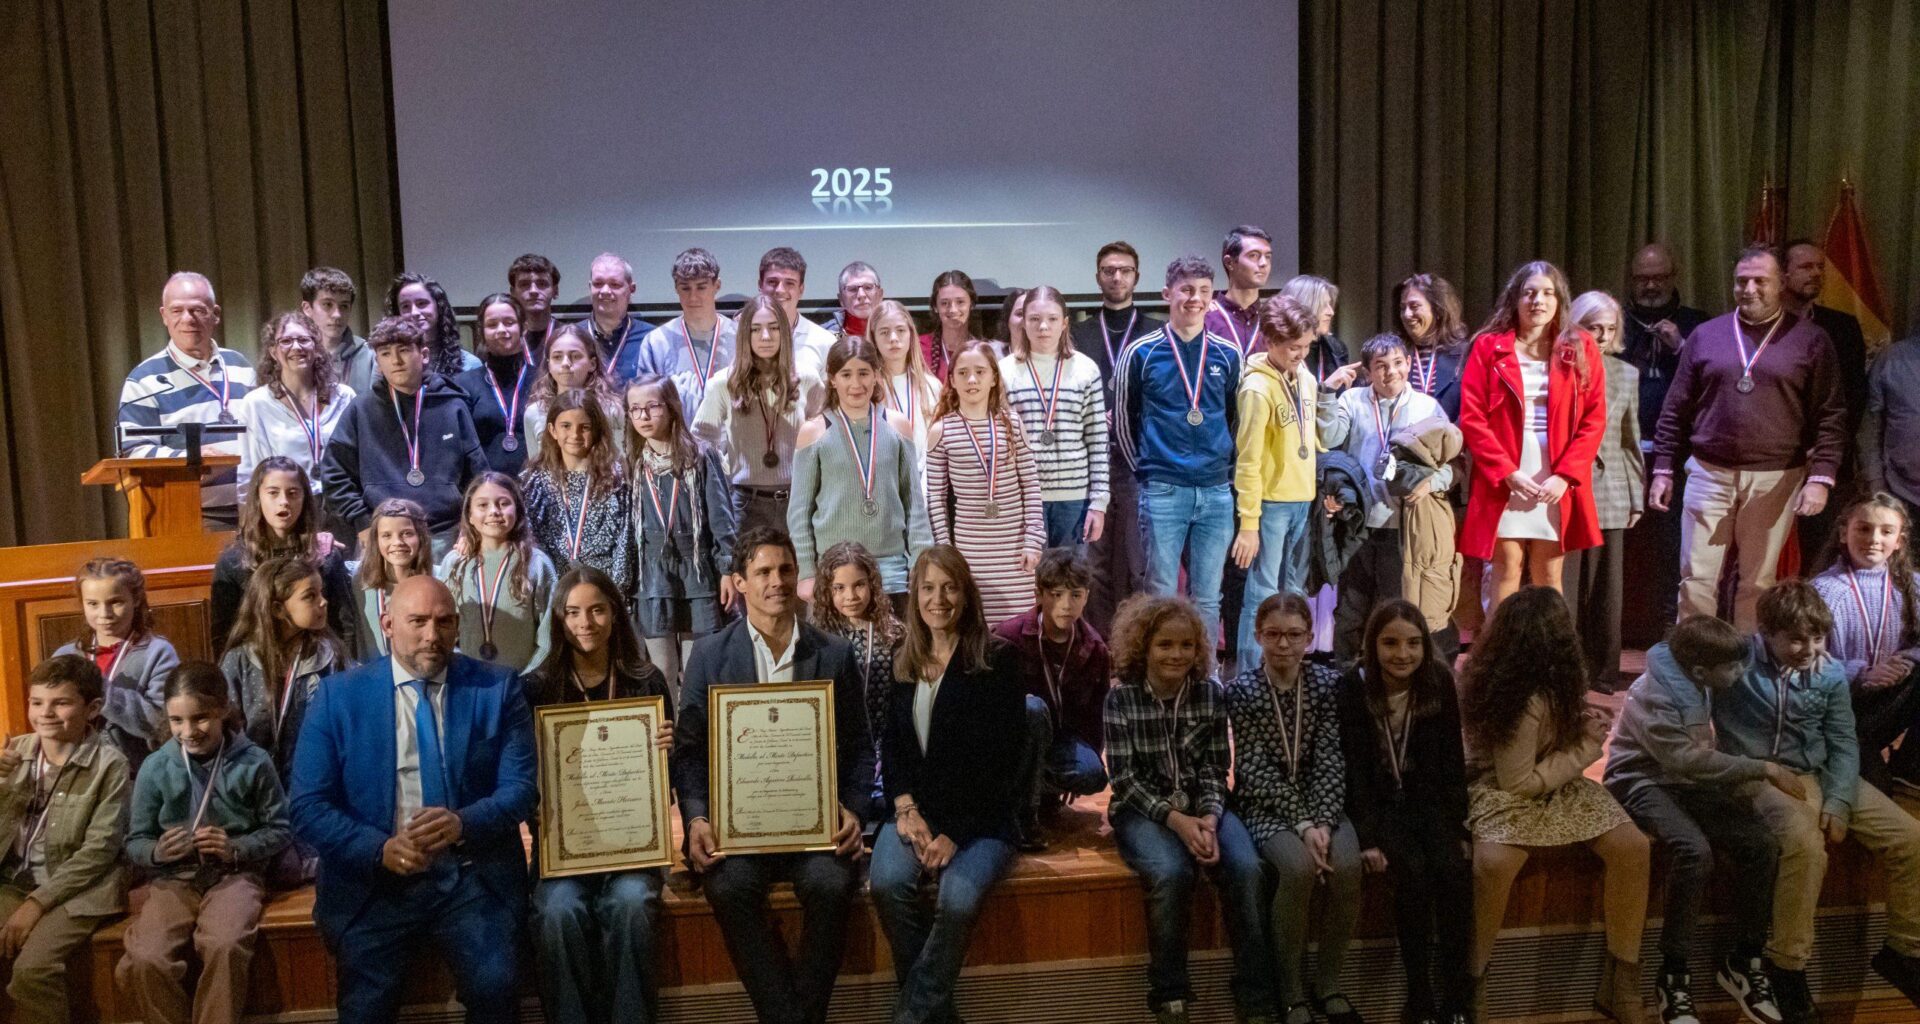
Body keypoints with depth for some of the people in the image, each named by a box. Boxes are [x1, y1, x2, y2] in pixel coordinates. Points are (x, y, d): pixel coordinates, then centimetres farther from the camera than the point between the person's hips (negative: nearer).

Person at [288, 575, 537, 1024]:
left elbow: (520, 788, -1)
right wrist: (380, 849, -17)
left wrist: (463, 823, -21)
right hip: (374, 878, 1)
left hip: (473, 875, 0)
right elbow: (308, 806, 0)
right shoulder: (338, 697, 4)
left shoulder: (498, 688, 4)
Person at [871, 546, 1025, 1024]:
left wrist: (955, 833, -16)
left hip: (981, 815, -3)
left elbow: (999, 760, -9)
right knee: (887, 882, -28)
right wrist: (907, 809, -7)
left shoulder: (996, 662, -4)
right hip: (916, 809, 4)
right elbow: (892, 744, 12)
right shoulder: (903, 665, 11)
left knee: (959, 897, -32)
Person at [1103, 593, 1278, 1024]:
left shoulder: (1211, 693, 1)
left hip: (1201, 807, 3)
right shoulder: (1121, 696, -7)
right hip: (1143, 809, -3)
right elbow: (1125, 777, -10)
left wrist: (1209, 820, -18)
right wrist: (1175, 820, -22)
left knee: (1247, 869, -26)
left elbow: (1214, 770, 1)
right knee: (1171, 873, -33)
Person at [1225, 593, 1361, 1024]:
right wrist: (1302, 825, -22)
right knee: (1299, 866, -31)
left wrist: (1322, 822, -20)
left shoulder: (1328, 682, -1)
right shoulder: (1240, 689, -8)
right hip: (1265, 805, -2)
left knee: (1346, 865, -27)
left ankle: (1328, 984, -6)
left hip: (1320, 801, 3)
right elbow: (1256, 770, -12)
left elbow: (1330, 760, -6)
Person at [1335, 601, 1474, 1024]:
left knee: (1453, 869, -23)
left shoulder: (1440, 681, -6)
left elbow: (1453, 761, -2)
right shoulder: (1352, 688, -14)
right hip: (1378, 802, -2)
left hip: (1428, 799, 2)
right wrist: (1367, 837, -21)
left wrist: (1458, 827, -9)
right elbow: (1353, 767, -14)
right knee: (1412, 872, -27)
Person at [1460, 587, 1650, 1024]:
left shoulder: (1549, 679, -4)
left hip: (1555, 785, 9)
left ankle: (1619, 983, 1)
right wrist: (1586, 747, -17)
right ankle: (1471, 988, -17)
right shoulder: (1526, 700, -29)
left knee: (1633, 846, -10)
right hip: (1505, 789, -9)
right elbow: (1519, 782, -23)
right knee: (1493, 864, -37)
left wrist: (1581, 720, -2)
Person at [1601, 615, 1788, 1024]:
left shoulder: (1703, 685, 4)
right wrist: (1764, 769, -23)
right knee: (1695, 850, -33)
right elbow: (1686, 760, -26)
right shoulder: (1654, 695, -21)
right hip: (1645, 781, -7)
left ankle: (1743, 960, 2)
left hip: (1692, 782, 7)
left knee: (1763, 846, -14)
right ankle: (1673, 974, -20)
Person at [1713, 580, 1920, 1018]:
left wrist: (1838, 804, -11)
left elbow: (1843, 745, 5)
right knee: (1806, 844, -35)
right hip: (1760, 777, -6)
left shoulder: (1832, 674, 3)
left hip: (1821, 775, 6)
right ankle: (1788, 966, -20)